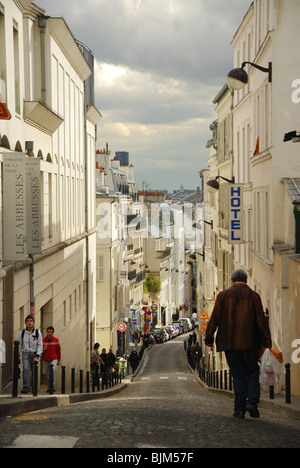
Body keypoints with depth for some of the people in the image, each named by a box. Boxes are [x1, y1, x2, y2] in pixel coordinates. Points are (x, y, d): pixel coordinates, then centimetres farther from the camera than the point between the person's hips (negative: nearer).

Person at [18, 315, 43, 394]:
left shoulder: (38, 332, -3)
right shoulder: (22, 333, 2)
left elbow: (40, 345, -6)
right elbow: (20, 344, 11)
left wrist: (37, 356, -16)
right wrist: (18, 355, 6)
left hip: (34, 354, 0)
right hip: (25, 354, 0)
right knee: (26, 368, -20)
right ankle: (25, 387, -24)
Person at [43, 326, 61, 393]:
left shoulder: (56, 340, 0)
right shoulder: (43, 340, -1)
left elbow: (58, 350, 6)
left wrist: (59, 360, 6)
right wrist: (43, 349, -19)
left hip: (54, 359, -2)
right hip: (46, 360, 2)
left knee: (52, 371, -22)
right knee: (47, 374, 4)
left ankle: (53, 386, -16)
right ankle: (48, 388, 14)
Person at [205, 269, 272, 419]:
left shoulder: (223, 295, 2)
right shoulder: (253, 296, 1)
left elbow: (214, 318, 2)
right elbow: (261, 320, -2)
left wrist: (209, 338, 9)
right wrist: (267, 340, 2)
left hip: (230, 343, 1)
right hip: (250, 343, -1)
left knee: (238, 375, 6)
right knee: (253, 372, 12)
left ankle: (239, 407, 4)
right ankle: (252, 402, -3)